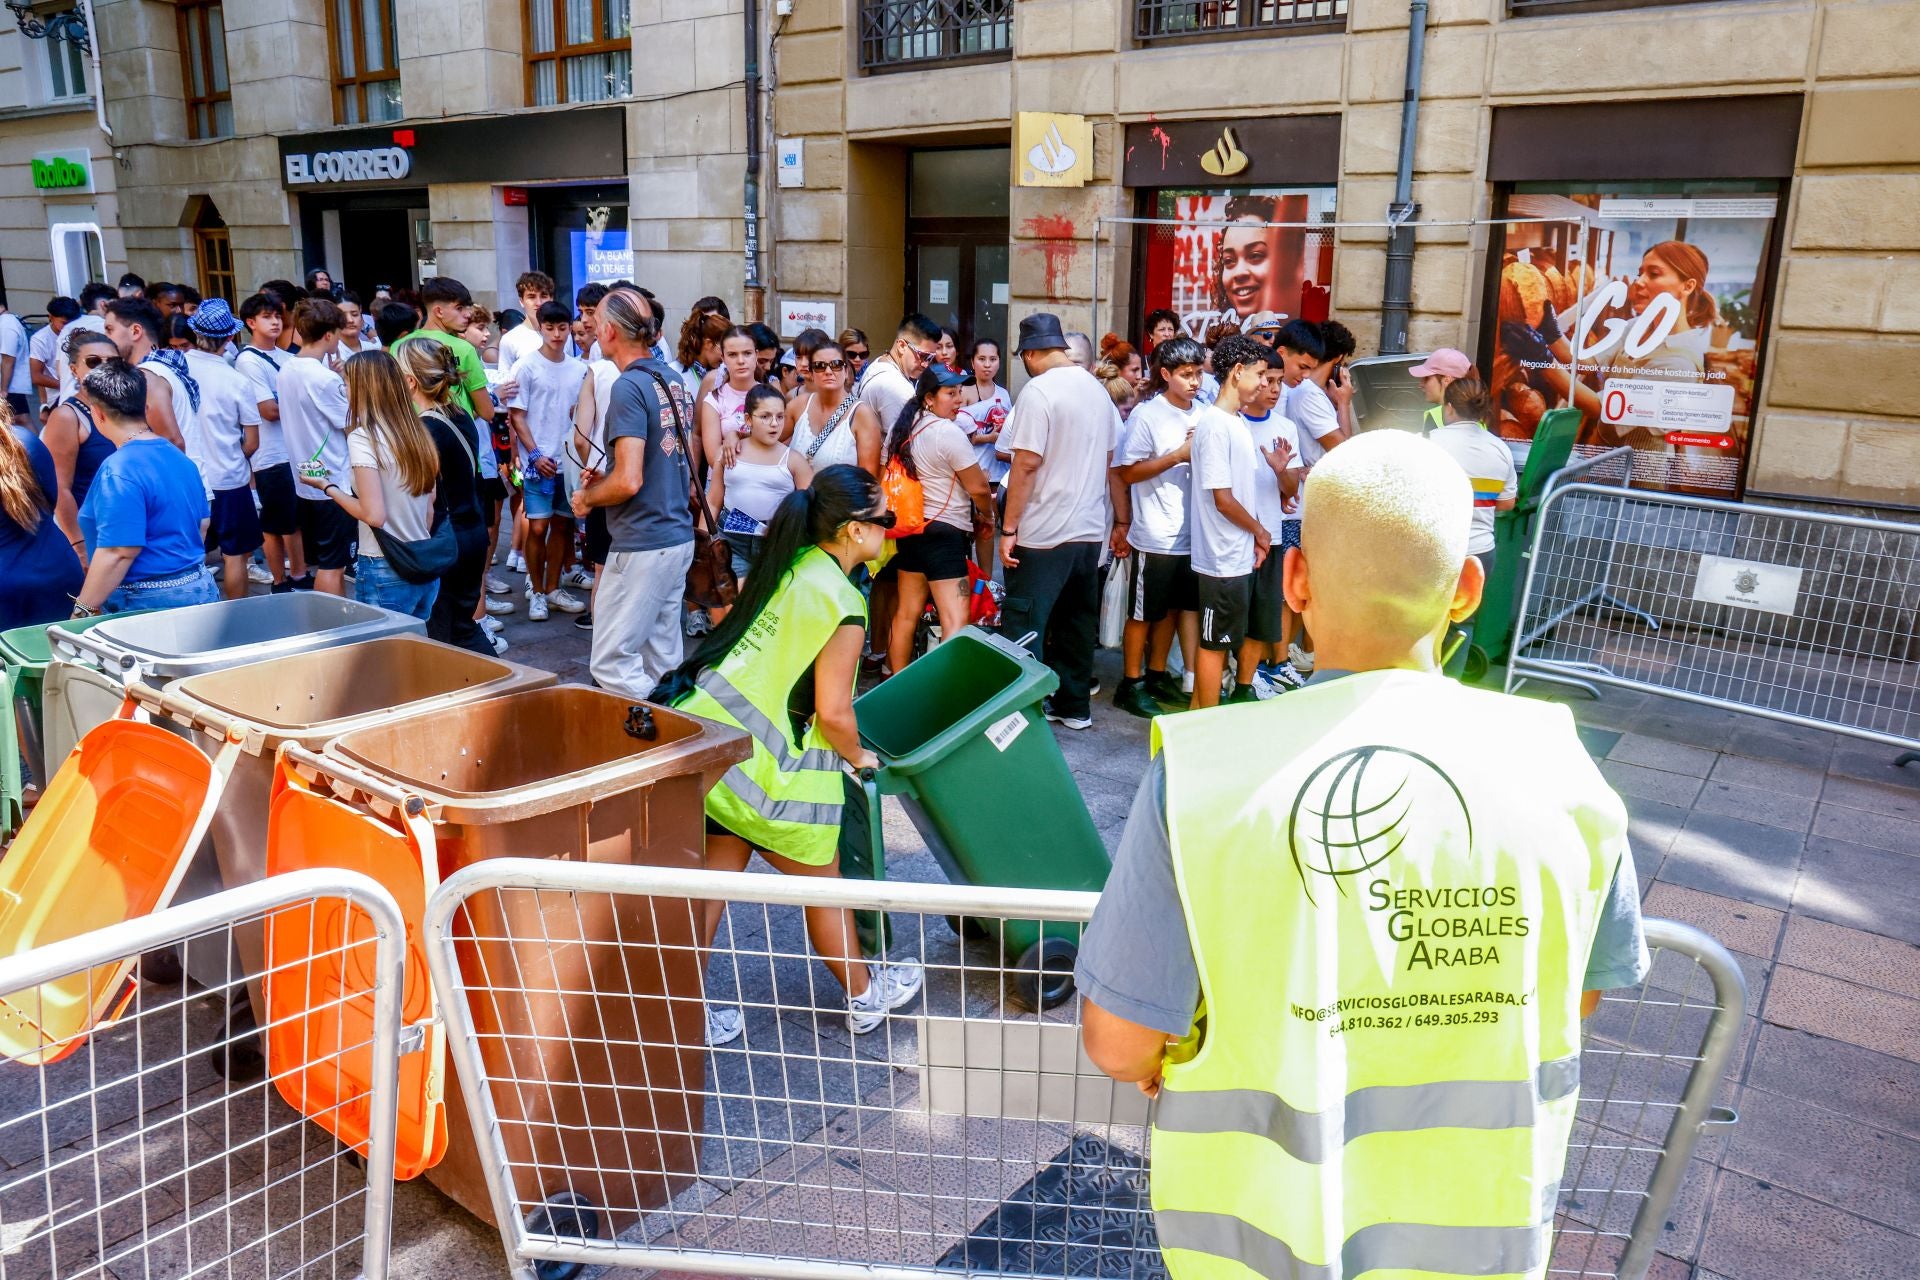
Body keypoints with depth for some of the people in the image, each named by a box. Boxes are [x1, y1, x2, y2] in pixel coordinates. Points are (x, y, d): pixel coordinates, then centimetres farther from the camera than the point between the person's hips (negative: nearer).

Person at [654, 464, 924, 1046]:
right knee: (822, 879, 14)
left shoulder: (788, 563, 9)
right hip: (759, 759, -7)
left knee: (718, 870, 19)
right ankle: (865, 997, 34)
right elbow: (833, 713, -14)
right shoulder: (842, 604, -14)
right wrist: (857, 756, 7)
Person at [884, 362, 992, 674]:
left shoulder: (902, 429, 9)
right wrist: (987, 514, 9)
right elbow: (978, 488, -11)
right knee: (956, 623, -10)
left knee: (906, 613, 17)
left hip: (909, 528, 9)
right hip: (944, 532, -9)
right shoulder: (949, 432, -15)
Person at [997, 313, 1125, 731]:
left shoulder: (1038, 391, -13)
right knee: (1078, 624, 16)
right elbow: (1110, 460, 15)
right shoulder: (1097, 388, 9)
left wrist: (1009, 528, -13)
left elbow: (1026, 464, -17)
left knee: (1024, 630, -1)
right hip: (1090, 529, 7)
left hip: (1043, 534, -7)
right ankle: (1074, 706, 25)